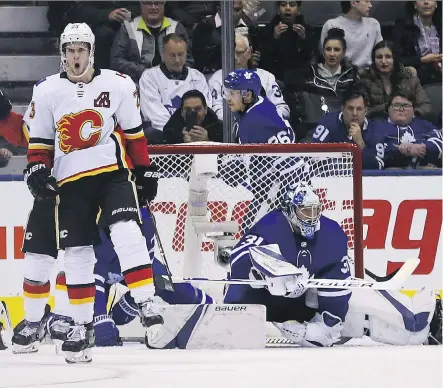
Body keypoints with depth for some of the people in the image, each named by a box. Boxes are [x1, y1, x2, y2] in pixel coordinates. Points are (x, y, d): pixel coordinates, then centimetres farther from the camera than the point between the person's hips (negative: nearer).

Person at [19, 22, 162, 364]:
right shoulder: (47, 92, 3)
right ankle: (82, 326, 11)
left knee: (127, 233, -21)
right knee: (77, 255, 2)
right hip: (70, 181, 2)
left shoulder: (118, 85, 0)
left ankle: (147, 306, -19)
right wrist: (37, 170, -4)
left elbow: (134, 132, 7)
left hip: (113, 172, -1)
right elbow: (40, 140, 9)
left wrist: (145, 170, 6)